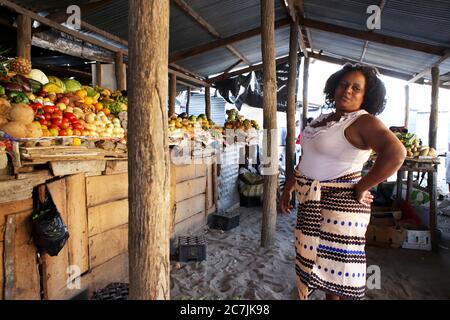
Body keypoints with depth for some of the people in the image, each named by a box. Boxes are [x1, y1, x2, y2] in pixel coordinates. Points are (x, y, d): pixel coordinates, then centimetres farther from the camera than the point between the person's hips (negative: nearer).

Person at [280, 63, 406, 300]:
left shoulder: (363, 121, -12)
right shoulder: (322, 120, 12)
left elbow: (396, 152, -28)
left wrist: (360, 189, -22)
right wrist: (288, 188, 17)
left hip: (338, 204, -7)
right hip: (311, 203, 8)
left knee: (335, 263, 4)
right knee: (320, 261, 18)